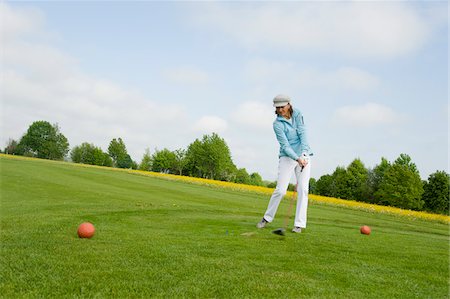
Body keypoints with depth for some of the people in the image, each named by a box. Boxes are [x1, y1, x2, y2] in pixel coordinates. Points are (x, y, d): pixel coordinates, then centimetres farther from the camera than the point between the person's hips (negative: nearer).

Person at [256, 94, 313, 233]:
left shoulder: (297, 114, -1)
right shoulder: (277, 123, -10)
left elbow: (302, 134, -11)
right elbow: (285, 145, -17)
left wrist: (303, 154, -24)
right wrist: (297, 158, -32)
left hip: (304, 155, 3)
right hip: (287, 156, -2)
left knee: (303, 189, -4)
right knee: (280, 190, -6)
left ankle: (299, 224, 1)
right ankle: (267, 218, 14)